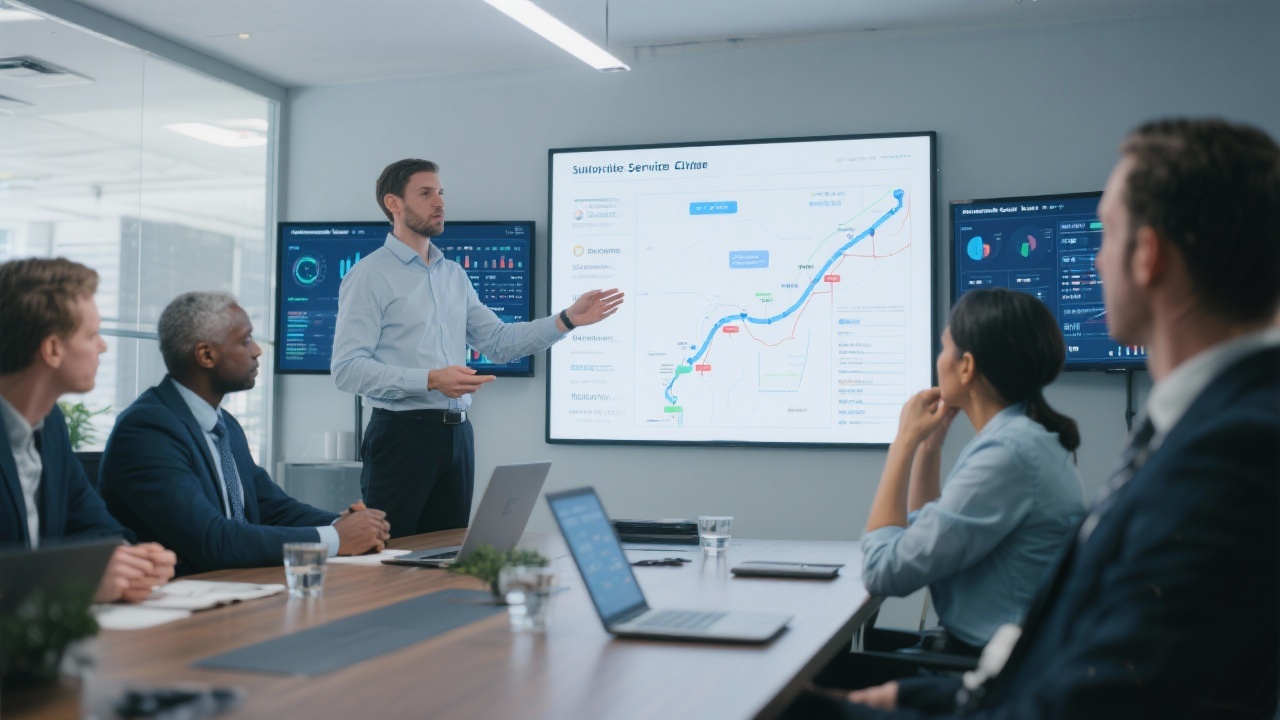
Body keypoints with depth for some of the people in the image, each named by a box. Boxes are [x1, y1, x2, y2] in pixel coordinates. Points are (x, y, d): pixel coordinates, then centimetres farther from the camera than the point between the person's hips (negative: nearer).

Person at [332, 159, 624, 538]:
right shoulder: (369, 276, -6)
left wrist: (568, 319, 3)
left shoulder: (454, 275, 16)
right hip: (401, 432, -7)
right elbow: (348, 368, -14)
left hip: (456, 433, 7)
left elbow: (500, 342, 14)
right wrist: (431, 380, -24)